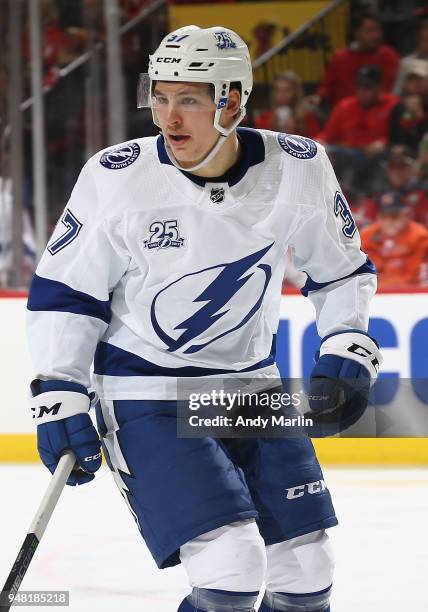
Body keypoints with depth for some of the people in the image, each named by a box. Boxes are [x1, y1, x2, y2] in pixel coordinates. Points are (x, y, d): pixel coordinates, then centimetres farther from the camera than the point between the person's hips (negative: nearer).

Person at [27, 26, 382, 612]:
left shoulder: (299, 168, -9)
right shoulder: (115, 178, -16)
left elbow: (342, 271, 8)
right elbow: (61, 292, -5)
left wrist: (346, 351, -3)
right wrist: (59, 395, -10)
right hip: (145, 397, -4)